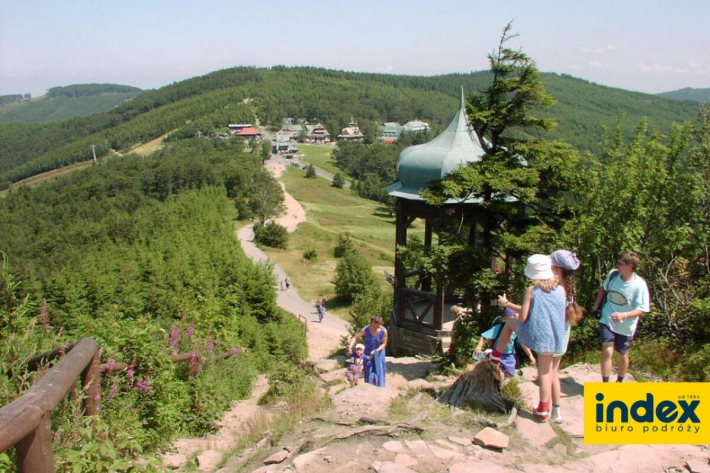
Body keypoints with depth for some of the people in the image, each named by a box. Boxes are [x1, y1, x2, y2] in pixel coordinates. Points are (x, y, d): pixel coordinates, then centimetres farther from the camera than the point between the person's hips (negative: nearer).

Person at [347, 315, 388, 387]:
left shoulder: (383, 331, -24)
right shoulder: (366, 330, -23)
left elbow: (384, 344, -13)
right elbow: (355, 338, -19)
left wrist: (375, 351, -24)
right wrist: (350, 347, -32)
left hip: (379, 354, -1)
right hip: (368, 353, 1)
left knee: (378, 372, 5)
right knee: (369, 372, 4)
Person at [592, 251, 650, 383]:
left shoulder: (639, 285, -21)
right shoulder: (613, 274, -12)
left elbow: (641, 309, -18)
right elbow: (603, 288, 10)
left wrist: (624, 315, -33)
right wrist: (596, 305, 9)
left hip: (625, 327, -1)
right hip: (607, 321, 1)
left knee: (623, 355, 18)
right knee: (607, 352, -13)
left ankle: (619, 382, 42)